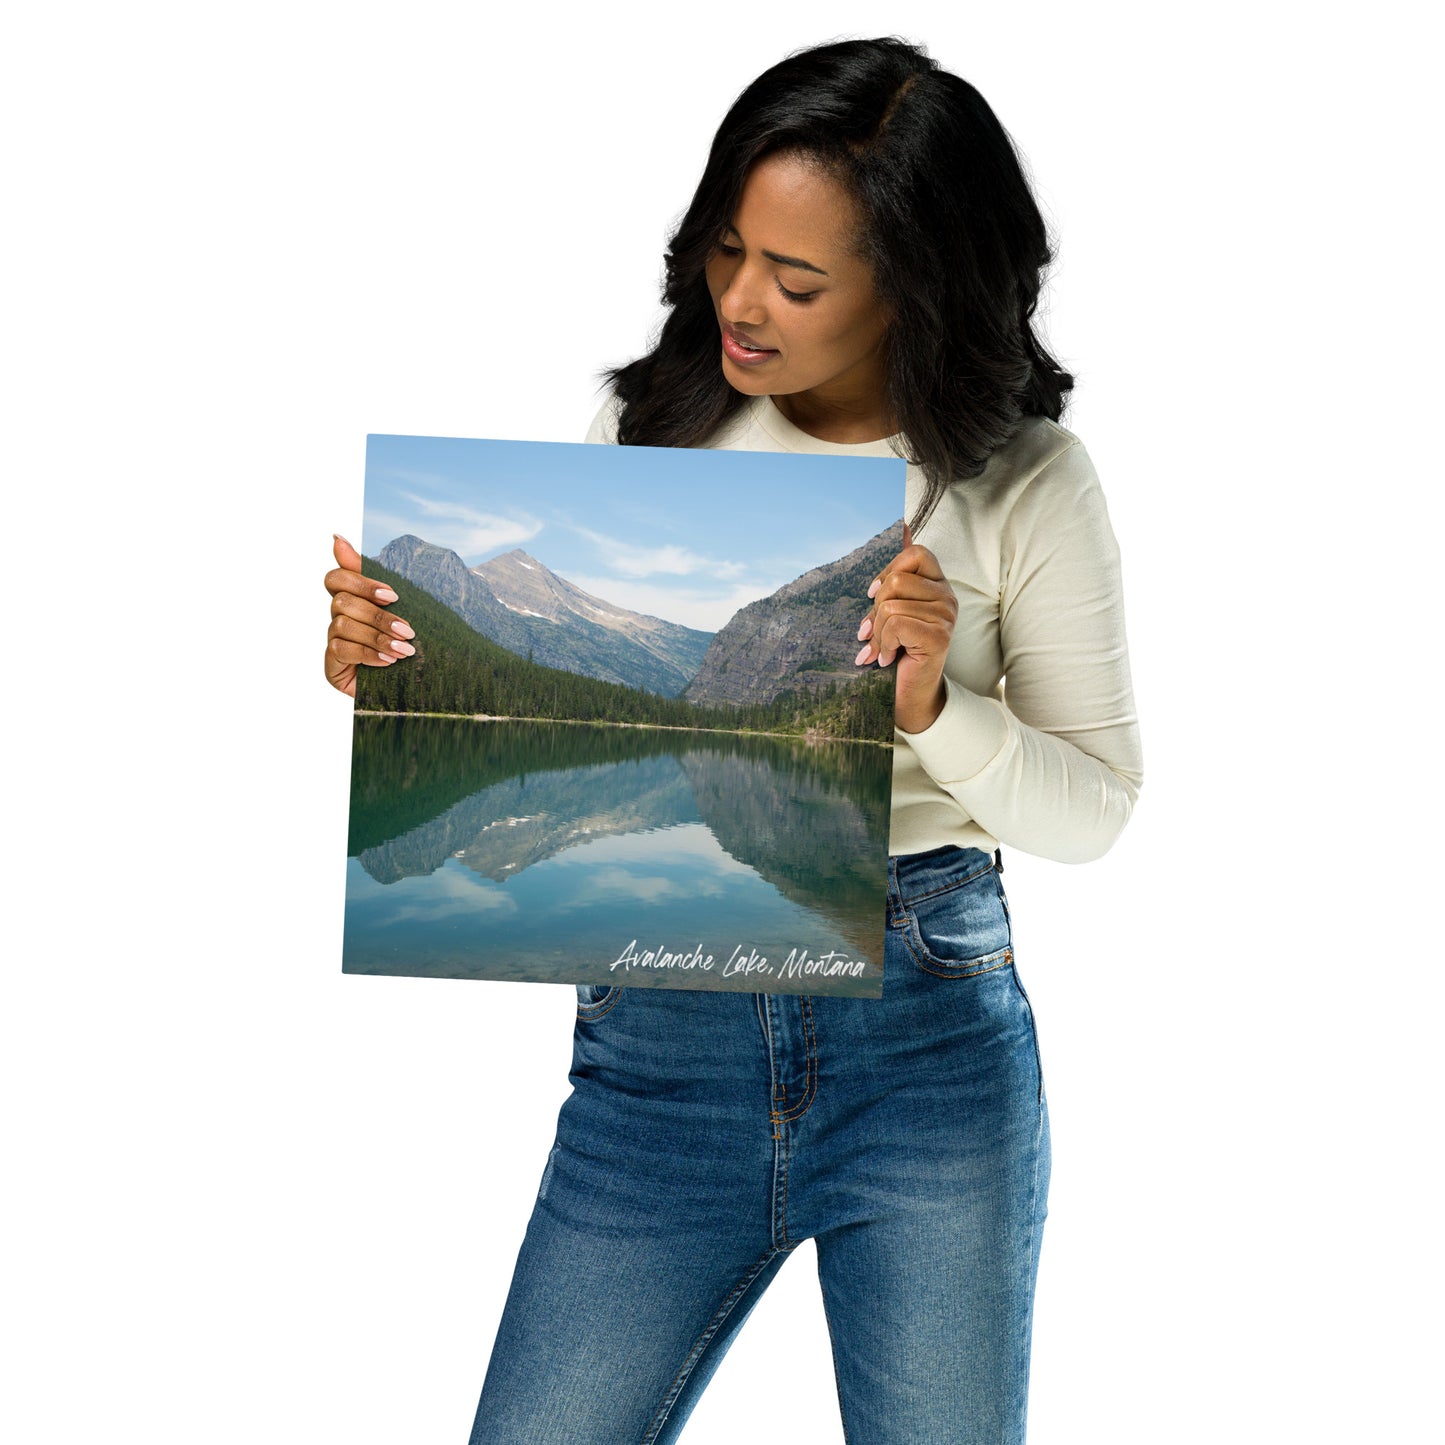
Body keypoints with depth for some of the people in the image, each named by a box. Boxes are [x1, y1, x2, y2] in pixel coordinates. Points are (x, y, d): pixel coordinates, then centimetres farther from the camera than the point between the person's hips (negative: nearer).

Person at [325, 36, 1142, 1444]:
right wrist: (388, 661, -10)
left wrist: (934, 709, -19)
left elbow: (1092, 810, -1)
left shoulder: (1026, 485, -3)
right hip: (661, 1026, 2)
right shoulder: (647, 428, 3)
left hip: (931, 1028, -1)